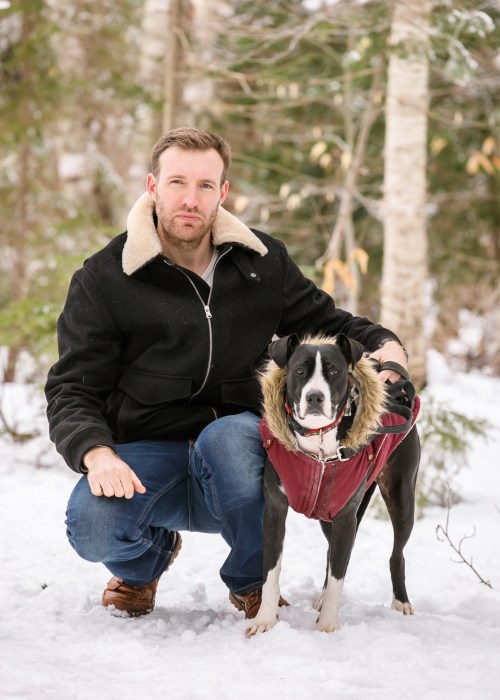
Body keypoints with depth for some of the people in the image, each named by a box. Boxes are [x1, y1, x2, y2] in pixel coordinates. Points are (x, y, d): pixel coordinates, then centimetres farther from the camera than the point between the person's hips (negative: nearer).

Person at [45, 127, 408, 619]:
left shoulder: (262, 261, 5)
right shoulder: (103, 279, -3)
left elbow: (325, 322, 17)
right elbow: (72, 390, -6)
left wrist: (383, 343, -6)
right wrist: (96, 453, -28)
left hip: (240, 448, 1)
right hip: (146, 454, -1)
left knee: (227, 436, -37)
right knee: (92, 523, -32)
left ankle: (252, 581, -6)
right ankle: (150, 555, 10)